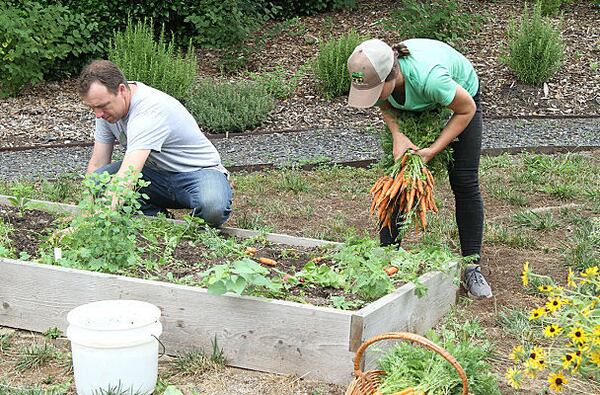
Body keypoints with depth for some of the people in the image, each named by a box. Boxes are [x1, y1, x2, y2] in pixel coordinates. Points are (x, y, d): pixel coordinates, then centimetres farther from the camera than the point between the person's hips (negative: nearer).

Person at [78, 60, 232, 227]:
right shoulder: (107, 104, -6)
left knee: (212, 206, -40)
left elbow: (126, 177, -41)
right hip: (155, 172, 7)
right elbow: (97, 165, 1)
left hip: (198, 172, -7)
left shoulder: (150, 109, -31)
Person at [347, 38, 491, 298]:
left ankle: (472, 268, -1)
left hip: (460, 95, -4)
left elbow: (467, 109, -26)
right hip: (412, 105, 4)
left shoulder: (428, 77, -46)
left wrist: (432, 151, -26)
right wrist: (397, 135, -24)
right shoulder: (372, 74, -32)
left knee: (464, 182, -9)